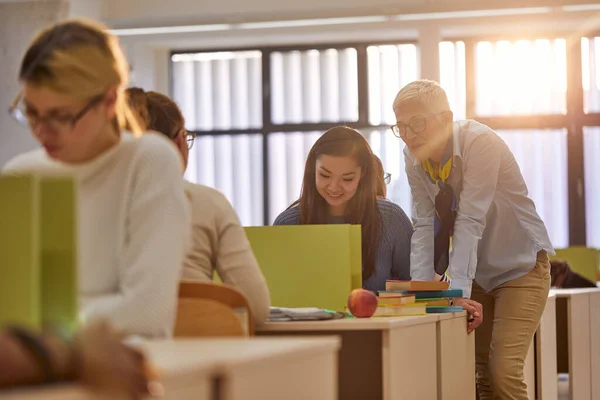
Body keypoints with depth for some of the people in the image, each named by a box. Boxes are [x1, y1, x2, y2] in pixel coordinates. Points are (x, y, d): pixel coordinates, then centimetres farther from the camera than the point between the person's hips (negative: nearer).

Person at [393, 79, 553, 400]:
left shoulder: (480, 142, -25)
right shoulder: (415, 157, -8)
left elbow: (470, 222, -32)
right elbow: (423, 225, -11)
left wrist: (460, 291, -37)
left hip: (520, 266, -6)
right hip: (477, 271, 6)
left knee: (503, 372, -18)